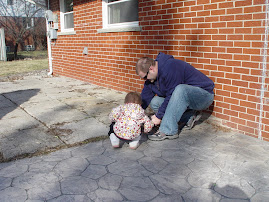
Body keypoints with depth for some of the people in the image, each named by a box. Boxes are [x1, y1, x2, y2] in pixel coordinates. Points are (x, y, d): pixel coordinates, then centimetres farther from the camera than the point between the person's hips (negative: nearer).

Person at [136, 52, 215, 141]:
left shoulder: (170, 68, -27)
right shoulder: (152, 77, 1)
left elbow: (172, 96, -26)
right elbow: (145, 97, 5)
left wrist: (159, 116, -19)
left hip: (204, 95, -9)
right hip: (184, 97, 9)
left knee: (180, 89, -39)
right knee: (155, 102, -6)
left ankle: (168, 131, -34)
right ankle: (189, 117, -4)